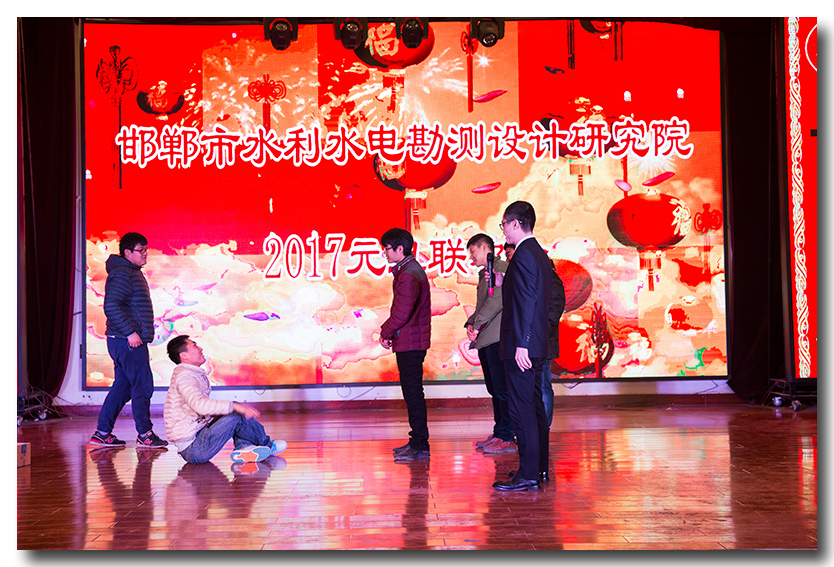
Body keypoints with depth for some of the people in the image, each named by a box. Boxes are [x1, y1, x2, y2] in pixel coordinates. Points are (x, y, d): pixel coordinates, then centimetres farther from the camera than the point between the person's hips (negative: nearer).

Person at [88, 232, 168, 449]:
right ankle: (144, 435, 4)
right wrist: (130, 332, -23)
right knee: (142, 386, -4)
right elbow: (111, 306, -24)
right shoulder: (122, 274, -14)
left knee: (122, 387, 13)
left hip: (129, 341, 10)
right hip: (128, 342, -10)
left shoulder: (132, 272, 19)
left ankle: (102, 433, 17)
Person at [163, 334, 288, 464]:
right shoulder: (184, 375, -15)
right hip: (192, 448, -11)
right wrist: (235, 407, -36)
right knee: (237, 416, -19)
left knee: (237, 411, 11)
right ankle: (267, 445, 2)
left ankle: (243, 448, -6)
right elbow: (199, 404, -32)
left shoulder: (194, 374, 18)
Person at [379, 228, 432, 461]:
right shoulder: (408, 270, 17)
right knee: (412, 392, 14)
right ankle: (417, 441, 22)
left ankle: (420, 446, -2)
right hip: (409, 342, 10)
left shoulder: (409, 274, -17)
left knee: (413, 393, -6)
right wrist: (387, 331, 9)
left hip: (410, 343, -10)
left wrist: (386, 332, -7)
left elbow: (402, 313, -21)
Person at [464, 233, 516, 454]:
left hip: (498, 339, -10)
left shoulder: (501, 267, -7)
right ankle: (499, 434, 19)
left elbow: (497, 300, -18)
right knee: (495, 389, 12)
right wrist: (471, 324, 5)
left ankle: (507, 438, -6)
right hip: (485, 340, 10)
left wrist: (477, 326, -17)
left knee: (502, 390, -8)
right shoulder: (484, 273, 23)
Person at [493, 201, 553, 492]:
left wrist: (521, 345, -23)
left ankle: (528, 475, -4)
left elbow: (526, 303, -21)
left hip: (522, 346, -10)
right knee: (535, 407, 15)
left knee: (522, 411, -7)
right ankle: (540, 467, 23)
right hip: (537, 345, 10)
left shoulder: (523, 255, -15)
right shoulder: (540, 254, 16)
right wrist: (502, 283, 19)